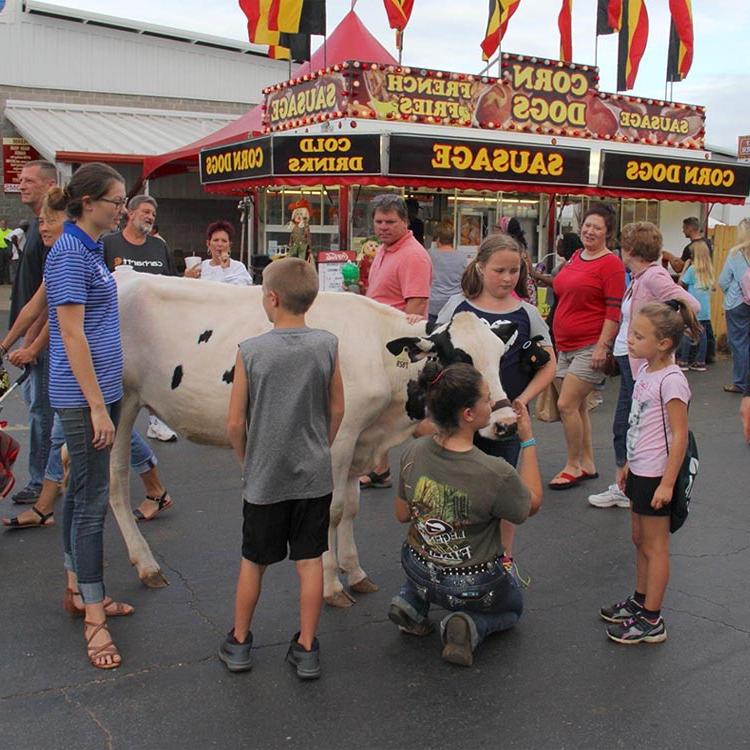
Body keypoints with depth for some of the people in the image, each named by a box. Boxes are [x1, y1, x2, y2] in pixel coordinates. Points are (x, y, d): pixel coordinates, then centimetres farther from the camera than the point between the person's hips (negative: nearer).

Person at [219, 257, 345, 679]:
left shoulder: (251, 351, -12)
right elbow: (337, 411, 1)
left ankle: (239, 644, 30)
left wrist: (248, 460, 9)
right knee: (310, 560, 11)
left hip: (264, 478, -1)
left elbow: (235, 423, -8)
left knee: (254, 561, 15)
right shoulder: (328, 346, -7)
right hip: (314, 476, 1)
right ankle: (307, 650, 20)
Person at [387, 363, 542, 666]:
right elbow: (533, 504, -8)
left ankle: (411, 601, 14)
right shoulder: (494, 473, -31)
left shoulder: (413, 453, -16)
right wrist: (528, 440, -4)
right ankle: (471, 625, -1)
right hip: (472, 587, -4)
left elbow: (402, 515, -2)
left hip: (417, 572, 4)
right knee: (512, 607, 30)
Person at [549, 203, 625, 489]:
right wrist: (556, 341, 21)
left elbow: (614, 310, -14)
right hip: (565, 345, 8)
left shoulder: (611, 263, -9)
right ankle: (587, 464, 25)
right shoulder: (575, 258, 13)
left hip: (591, 346, -8)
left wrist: (602, 346, -19)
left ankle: (573, 466, 4)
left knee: (567, 404, -11)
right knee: (577, 406, 13)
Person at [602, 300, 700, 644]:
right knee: (640, 540, 20)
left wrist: (667, 483, -22)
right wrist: (628, 464, 19)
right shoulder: (646, 370, 5)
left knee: (655, 545, 2)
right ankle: (639, 601, 36)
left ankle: (651, 621, 13)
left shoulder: (671, 380, -22)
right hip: (639, 471, 9)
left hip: (656, 476, -9)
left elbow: (680, 436, -22)